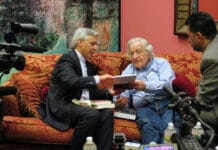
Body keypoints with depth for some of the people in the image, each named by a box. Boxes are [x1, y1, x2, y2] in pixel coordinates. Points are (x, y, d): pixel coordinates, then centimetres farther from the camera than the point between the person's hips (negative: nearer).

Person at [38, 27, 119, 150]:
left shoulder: (89, 66, 20)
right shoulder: (67, 59, -7)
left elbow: (91, 91, 21)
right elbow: (71, 81, -26)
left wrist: (108, 92, 2)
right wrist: (97, 79, -34)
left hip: (81, 105, 8)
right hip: (62, 106, -7)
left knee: (107, 112, -19)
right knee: (92, 114, -32)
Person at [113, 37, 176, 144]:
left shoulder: (161, 63, 16)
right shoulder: (128, 70, 25)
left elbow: (167, 85, -3)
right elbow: (123, 93, 14)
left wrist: (145, 86, -20)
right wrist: (121, 100, -11)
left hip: (166, 102, -1)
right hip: (144, 106, 1)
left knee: (169, 126, -34)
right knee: (148, 126, -34)